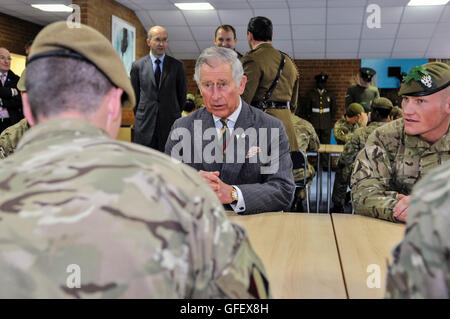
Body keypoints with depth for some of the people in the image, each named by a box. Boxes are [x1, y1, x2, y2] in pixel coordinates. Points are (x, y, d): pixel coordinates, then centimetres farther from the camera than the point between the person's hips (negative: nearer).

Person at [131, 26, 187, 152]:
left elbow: (182, 94, 9)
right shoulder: (137, 66, 5)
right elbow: (134, 95, 11)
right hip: (145, 125, 0)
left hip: (170, 123, 0)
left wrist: (175, 115, 11)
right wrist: (140, 116, 10)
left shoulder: (177, 66, 3)